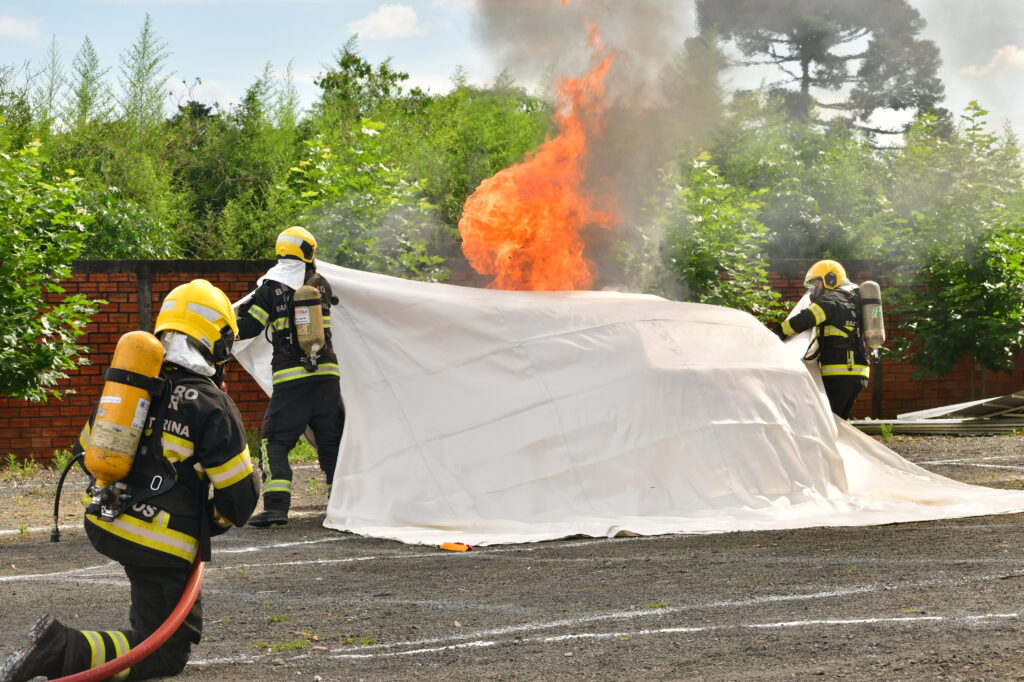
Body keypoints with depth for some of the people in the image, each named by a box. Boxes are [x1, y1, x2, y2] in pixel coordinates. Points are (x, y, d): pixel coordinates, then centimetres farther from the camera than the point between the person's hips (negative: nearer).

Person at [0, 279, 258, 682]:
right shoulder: (211, 405, -13)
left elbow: (88, 454, 17)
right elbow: (240, 496, -9)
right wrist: (216, 522, 12)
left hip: (107, 526, 8)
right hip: (163, 546, -8)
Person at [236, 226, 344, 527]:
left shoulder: (270, 289, -1)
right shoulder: (322, 285, 8)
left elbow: (246, 329, 0)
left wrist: (243, 308, 21)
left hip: (291, 378, -3)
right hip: (326, 375, 3)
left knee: (275, 442, 1)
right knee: (332, 440, 15)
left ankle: (276, 504, -14)